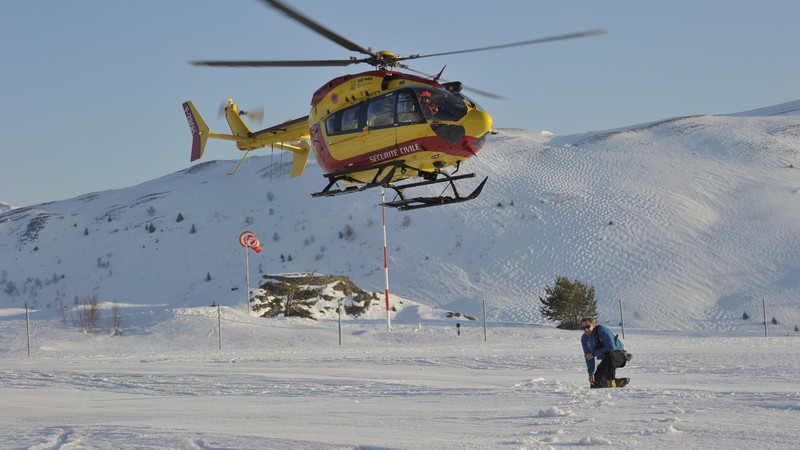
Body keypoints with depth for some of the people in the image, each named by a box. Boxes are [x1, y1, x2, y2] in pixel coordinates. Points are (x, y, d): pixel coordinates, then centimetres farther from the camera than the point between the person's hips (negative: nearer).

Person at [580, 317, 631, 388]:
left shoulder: (602, 330, -23)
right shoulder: (584, 338, -3)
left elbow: (611, 347, -29)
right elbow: (589, 358, 2)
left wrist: (594, 354, -26)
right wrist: (591, 373, -8)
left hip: (619, 353, -7)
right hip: (605, 359, 7)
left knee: (609, 355, -43)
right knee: (595, 383, -2)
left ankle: (611, 381, -33)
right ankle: (620, 382, 15)